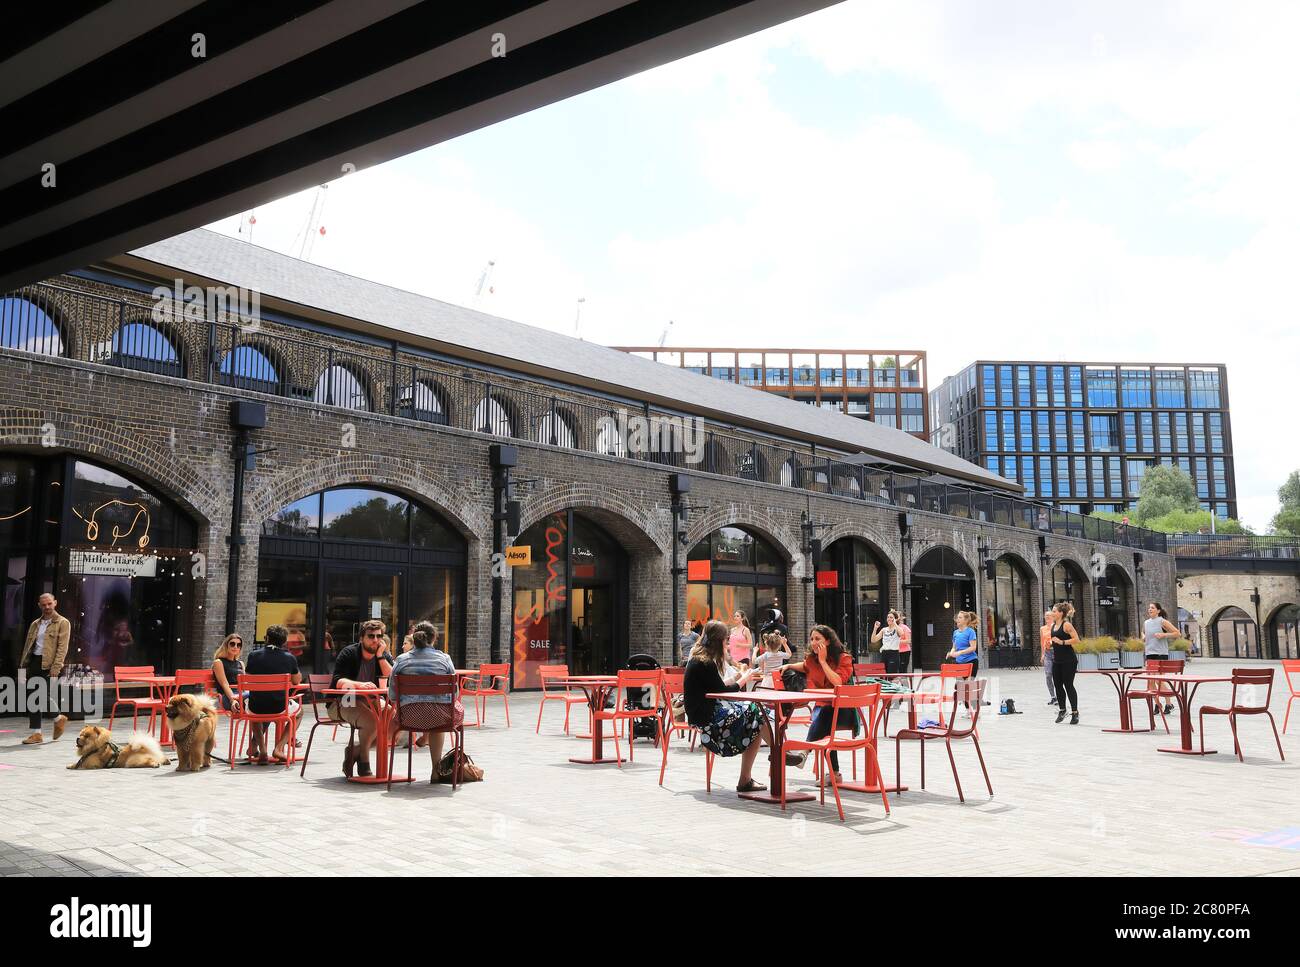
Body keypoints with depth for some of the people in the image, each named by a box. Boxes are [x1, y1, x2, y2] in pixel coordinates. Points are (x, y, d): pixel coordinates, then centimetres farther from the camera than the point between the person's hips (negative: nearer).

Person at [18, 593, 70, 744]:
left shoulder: (63, 623, -1)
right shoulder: (35, 624, 18)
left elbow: (62, 647, -9)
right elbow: (27, 645, 19)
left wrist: (56, 667, -18)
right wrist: (23, 666, 11)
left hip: (49, 665, -6)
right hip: (34, 663, 6)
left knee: (44, 696, -12)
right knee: (32, 697, 4)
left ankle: (59, 719, 16)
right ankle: (37, 733, 12)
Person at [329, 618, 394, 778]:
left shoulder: (384, 655, 6)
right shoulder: (349, 653, -9)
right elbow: (338, 681, -21)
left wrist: (380, 656, -14)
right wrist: (359, 685, -38)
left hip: (369, 702, 6)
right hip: (341, 703, -6)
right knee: (371, 721, -33)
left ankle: (354, 752, -7)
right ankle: (363, 760, -8)